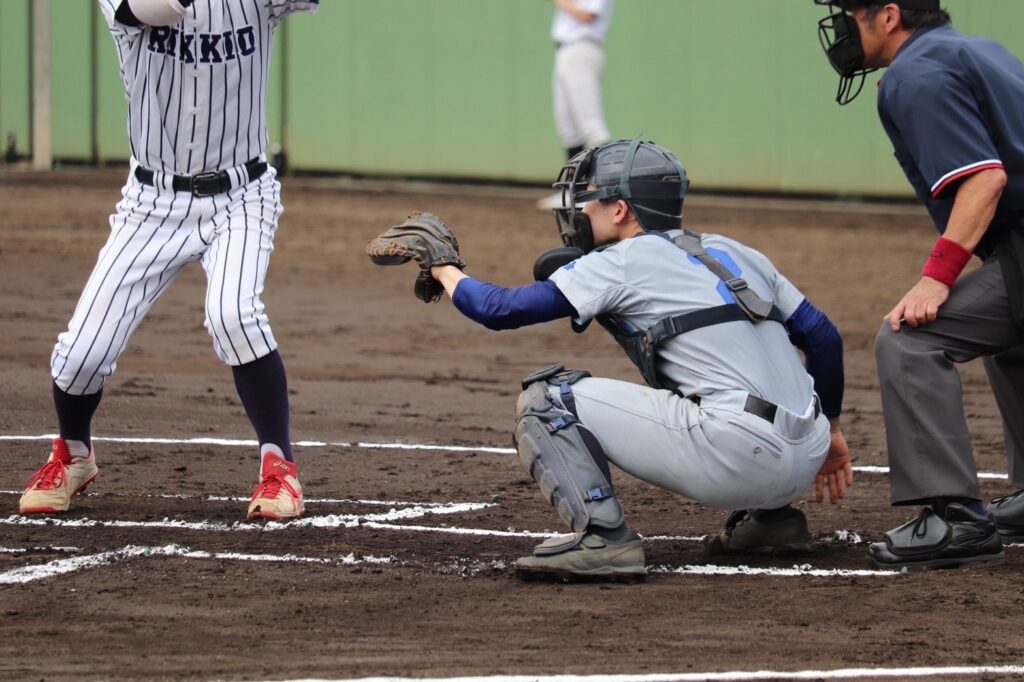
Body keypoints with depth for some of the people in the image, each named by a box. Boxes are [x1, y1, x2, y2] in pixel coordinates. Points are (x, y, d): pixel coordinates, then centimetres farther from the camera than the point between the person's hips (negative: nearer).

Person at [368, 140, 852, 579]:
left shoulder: (622, 263, 2)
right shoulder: (731, 252, 22)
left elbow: (502, 309, 0)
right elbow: (822, 336, 22)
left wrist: (444, 268, 19)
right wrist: (828, 430, 32)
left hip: (739, 460, -8)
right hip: (805, 462, 8)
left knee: (544, 399, 0)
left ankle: (601, 536, -13)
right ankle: (770, 517, 26)